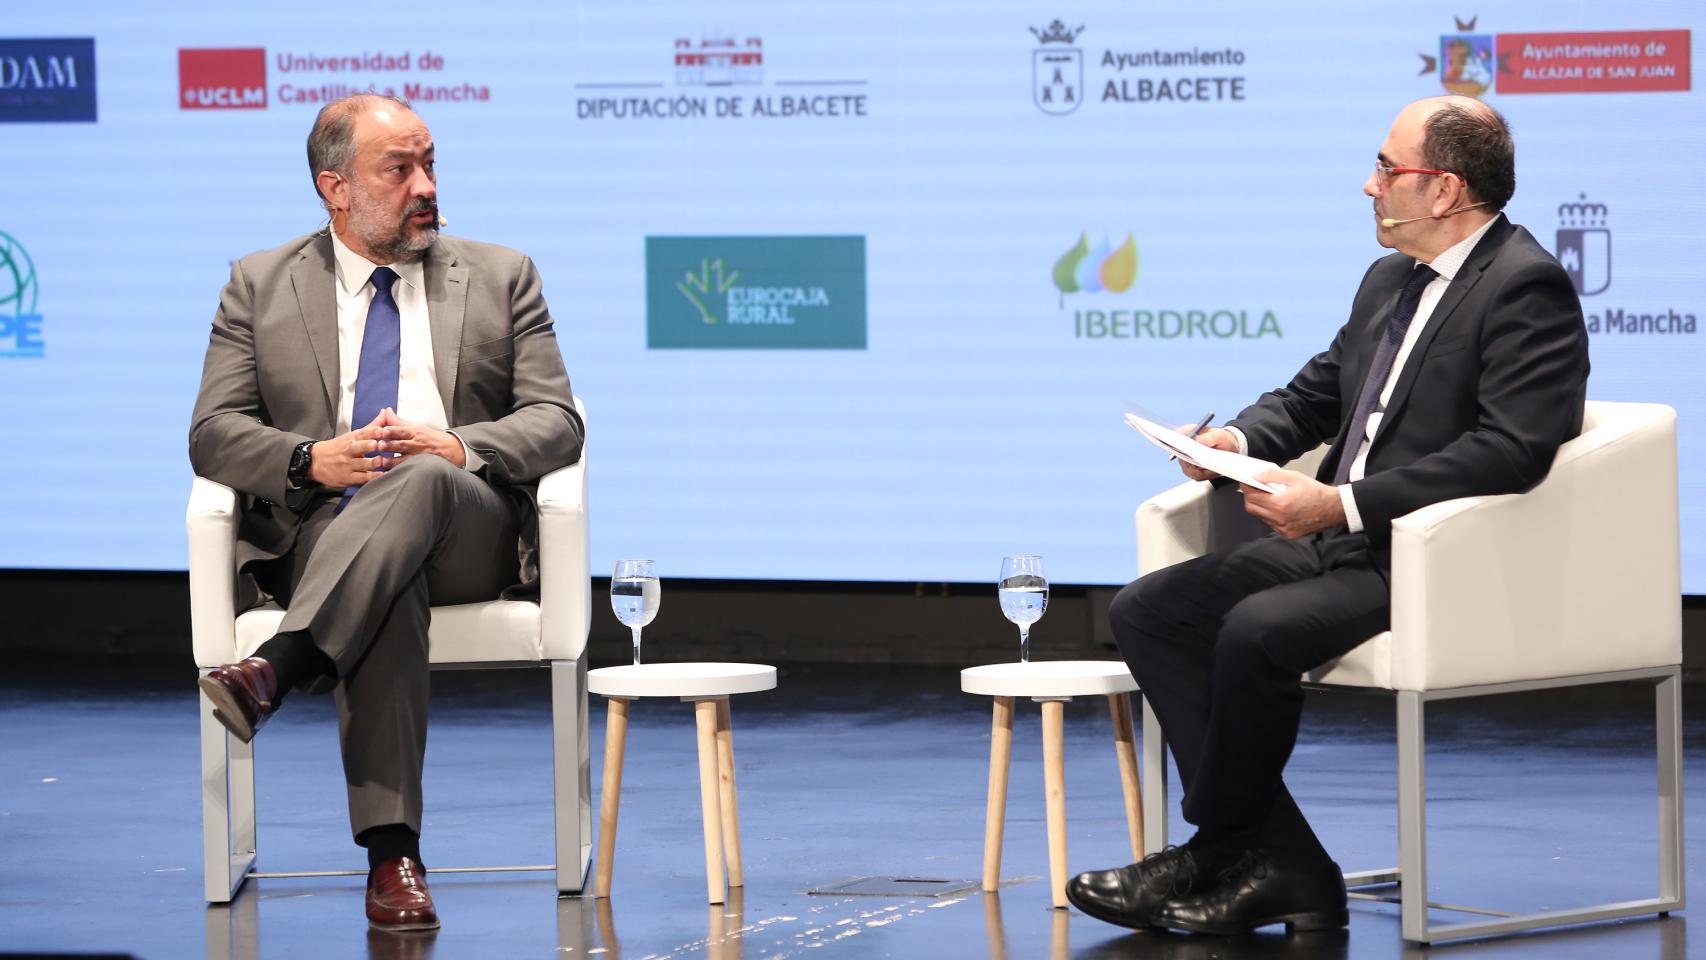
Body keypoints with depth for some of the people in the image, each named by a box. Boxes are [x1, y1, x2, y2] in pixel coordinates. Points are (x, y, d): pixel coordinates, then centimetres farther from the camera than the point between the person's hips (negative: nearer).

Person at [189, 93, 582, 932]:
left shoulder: (500, 277, 17)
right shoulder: (260, 287, 15)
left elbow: (556, 422, 8)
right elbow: (214, 433, 7)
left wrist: (458, 448, -13)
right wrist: (312, 460, -14)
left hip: (468, 529, 1)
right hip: (323, 532, -1)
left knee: (421, 478, -37)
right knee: (391, 587, -38)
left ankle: (275, 670, -53)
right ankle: (392, 853, -46)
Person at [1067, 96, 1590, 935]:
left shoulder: (1527, 289, -12)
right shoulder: (1390, 281, 18)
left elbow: (1513, 452, -23)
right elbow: (1314, 393, 26)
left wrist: (1344, 506, -26)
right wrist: (1239, 440, 2)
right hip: (1339, 547, 10)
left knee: (1256, 631, -31)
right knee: (1147, 612, -4)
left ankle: (1219, 852, -7)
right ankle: (1286, 870, -10)